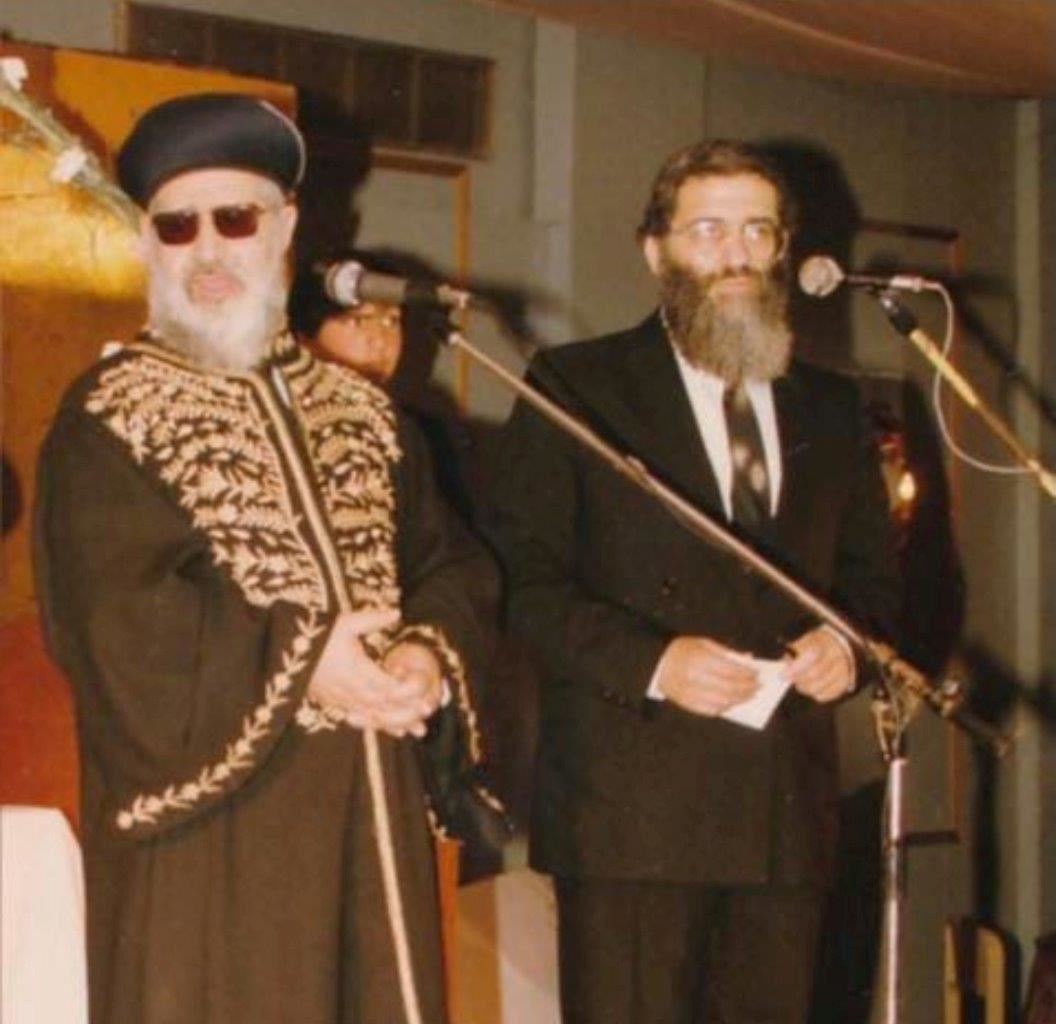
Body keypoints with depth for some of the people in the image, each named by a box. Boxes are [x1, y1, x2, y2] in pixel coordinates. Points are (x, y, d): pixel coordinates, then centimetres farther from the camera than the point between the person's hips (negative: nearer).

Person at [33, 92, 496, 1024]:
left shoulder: (362, 413, 15)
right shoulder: (109, 418, -2)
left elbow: (446, 570, 10)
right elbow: (116, 621, -15)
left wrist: (428, 655, -12)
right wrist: (300, 667, -18)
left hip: (371, 816, 5)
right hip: (208, 820, -5)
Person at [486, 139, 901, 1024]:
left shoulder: (829, 410, 17)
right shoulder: (575, 387, 3)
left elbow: (872, 576, 22)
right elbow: (522, 577, -3)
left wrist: (849, 641, -2)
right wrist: (650, 662, -17)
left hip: (788, 809, 5)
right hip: (631, 807, -4)